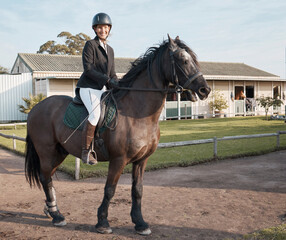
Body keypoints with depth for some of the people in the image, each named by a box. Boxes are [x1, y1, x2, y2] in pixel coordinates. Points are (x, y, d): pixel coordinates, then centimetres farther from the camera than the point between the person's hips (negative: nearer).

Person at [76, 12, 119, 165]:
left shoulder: (110, 50, 18)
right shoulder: (90, 45, -3)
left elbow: (112, 74, 19)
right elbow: (88, 69, -13)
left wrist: (119, 87, 1)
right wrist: (107, 80, -20)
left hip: (102, 90, 7)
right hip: (87, 88, -7)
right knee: (96, 113, -30)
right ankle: (86, 151, -20)